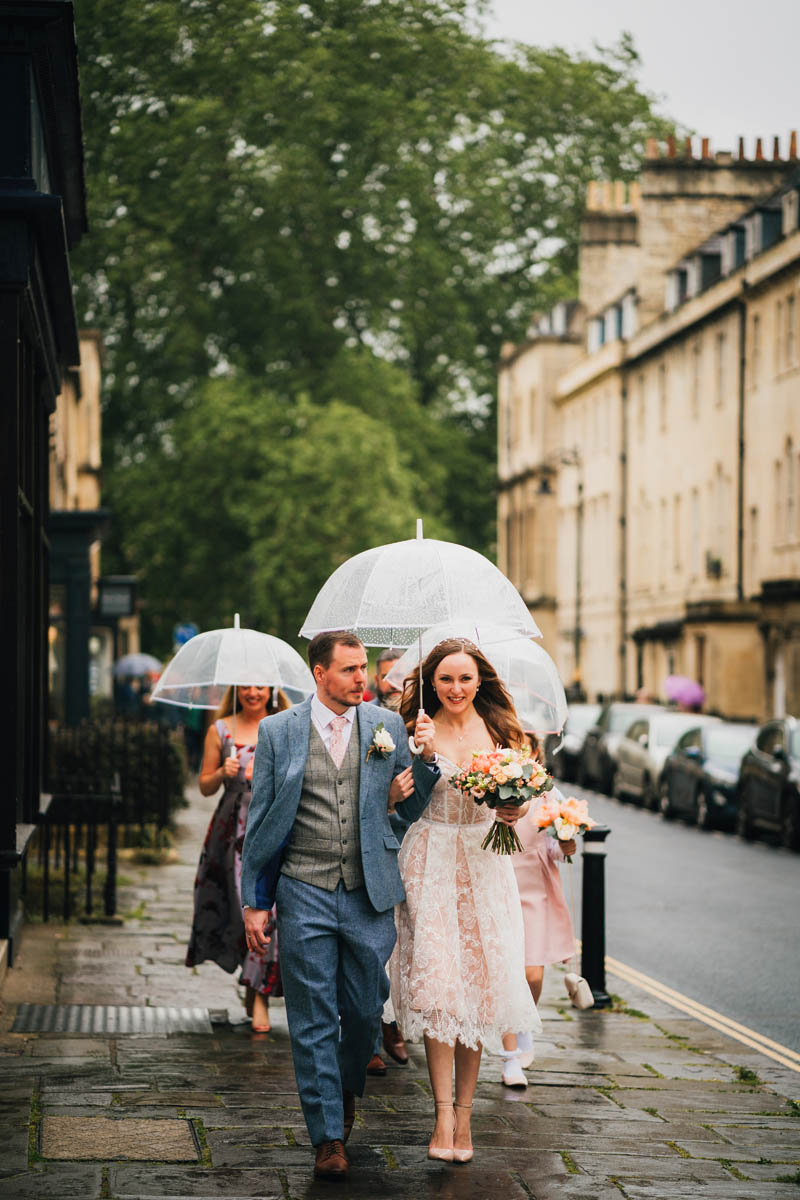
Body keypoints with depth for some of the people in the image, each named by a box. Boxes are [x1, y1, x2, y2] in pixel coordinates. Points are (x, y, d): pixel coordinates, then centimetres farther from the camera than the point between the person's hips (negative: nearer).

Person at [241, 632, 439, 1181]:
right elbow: (261, 820, 4)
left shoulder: (387, 726, 4)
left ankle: (347, 1089, 39)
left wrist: (426, 758, -10)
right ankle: (329, 1137, 10)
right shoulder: (278, 732, 1)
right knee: (314, 1021, 2)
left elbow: (412, 811, 8)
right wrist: (254, 901, 2)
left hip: (369, 894, 2)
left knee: (365, 1011, 10)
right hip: (305, 894, -1)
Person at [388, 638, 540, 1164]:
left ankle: (464, 1109, 9)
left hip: (484, 860, 2)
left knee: (479, 980, 0)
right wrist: (422, 756, -20)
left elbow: (519, 794, 11)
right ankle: (444, 1112, -11)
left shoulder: (498, 729, 6)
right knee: (437, 980, -11)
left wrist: (517, 810, -10)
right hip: (431, 859, -2)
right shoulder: (421, 731, 0)